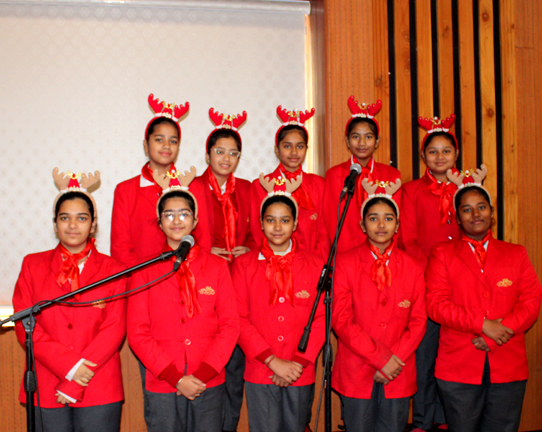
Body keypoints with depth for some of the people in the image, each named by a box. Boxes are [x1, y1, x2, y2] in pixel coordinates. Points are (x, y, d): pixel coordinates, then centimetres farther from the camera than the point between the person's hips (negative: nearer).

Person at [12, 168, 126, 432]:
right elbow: (24, 325, 1)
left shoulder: (112, 270, 6)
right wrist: (69, 366, -11)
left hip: (99, 391, -1)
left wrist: (75, 382, -11)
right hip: (46, 390, 1)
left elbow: (115, 329, -3)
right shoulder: (33, 265, 10)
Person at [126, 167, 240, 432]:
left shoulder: (217, 266, 5)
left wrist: (203, 374, -8)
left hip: (210, 384, 1)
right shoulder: (146, 271, 1)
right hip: (161, 386, -1)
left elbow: (230, 326, 2)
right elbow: (137, 333, -2)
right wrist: (175, 377, -10)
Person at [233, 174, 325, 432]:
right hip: (259, 373, -1)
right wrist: (272, 361, -11)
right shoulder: (244, 265, 2)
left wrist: (298, 363, -9)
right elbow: (240, 319, -4)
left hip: (301, 374, 1)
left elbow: (321, 319, 0)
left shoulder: (315, 265, 4)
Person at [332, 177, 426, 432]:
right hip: (356, 373, -2)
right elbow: (341, 320, -7)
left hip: (399, 376, 2)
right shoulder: (345, 263, -1)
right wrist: (381, 358, -12)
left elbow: (418, 322, 5)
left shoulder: (412, 268, 8)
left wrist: (396, 360, -9)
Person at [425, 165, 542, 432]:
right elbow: (436, 304, -6)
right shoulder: (442, 254, 6)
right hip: (458, 369, -2)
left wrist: (498, 332, -13)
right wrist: (483, 325, -16)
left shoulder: (516, 254, 13)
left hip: (509, 367, 2)